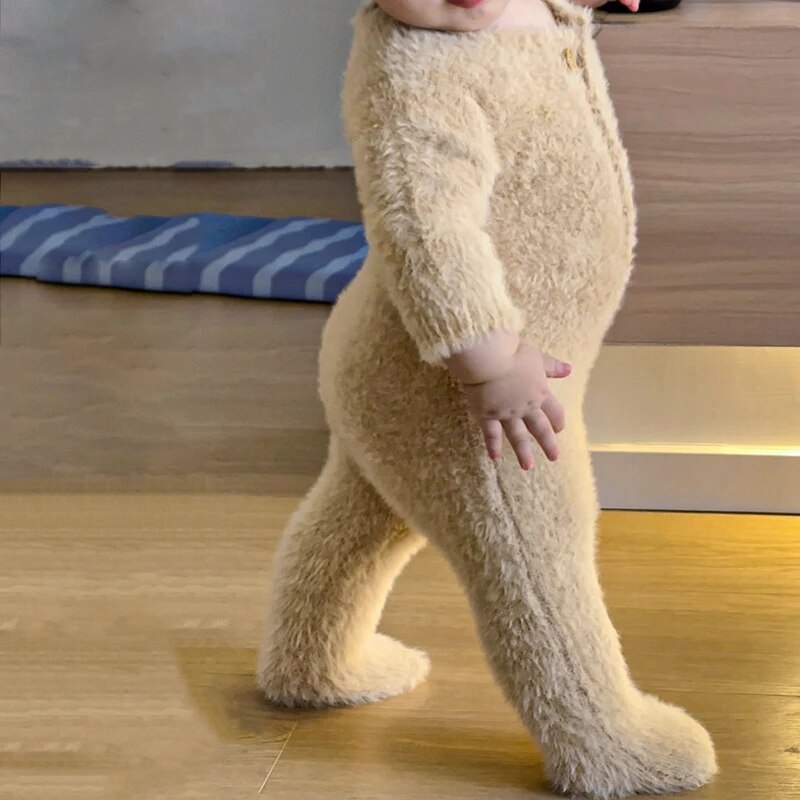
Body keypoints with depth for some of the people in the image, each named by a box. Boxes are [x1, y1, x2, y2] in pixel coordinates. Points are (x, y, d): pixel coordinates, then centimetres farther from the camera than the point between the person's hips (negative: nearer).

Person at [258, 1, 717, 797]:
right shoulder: (414, 78, -34)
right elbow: (422, 227, -40)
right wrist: (491, 364, -37)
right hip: (444, 396, -11)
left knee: (363, 516, 32)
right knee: (531, 569, 9)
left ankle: (310, 663, 56)